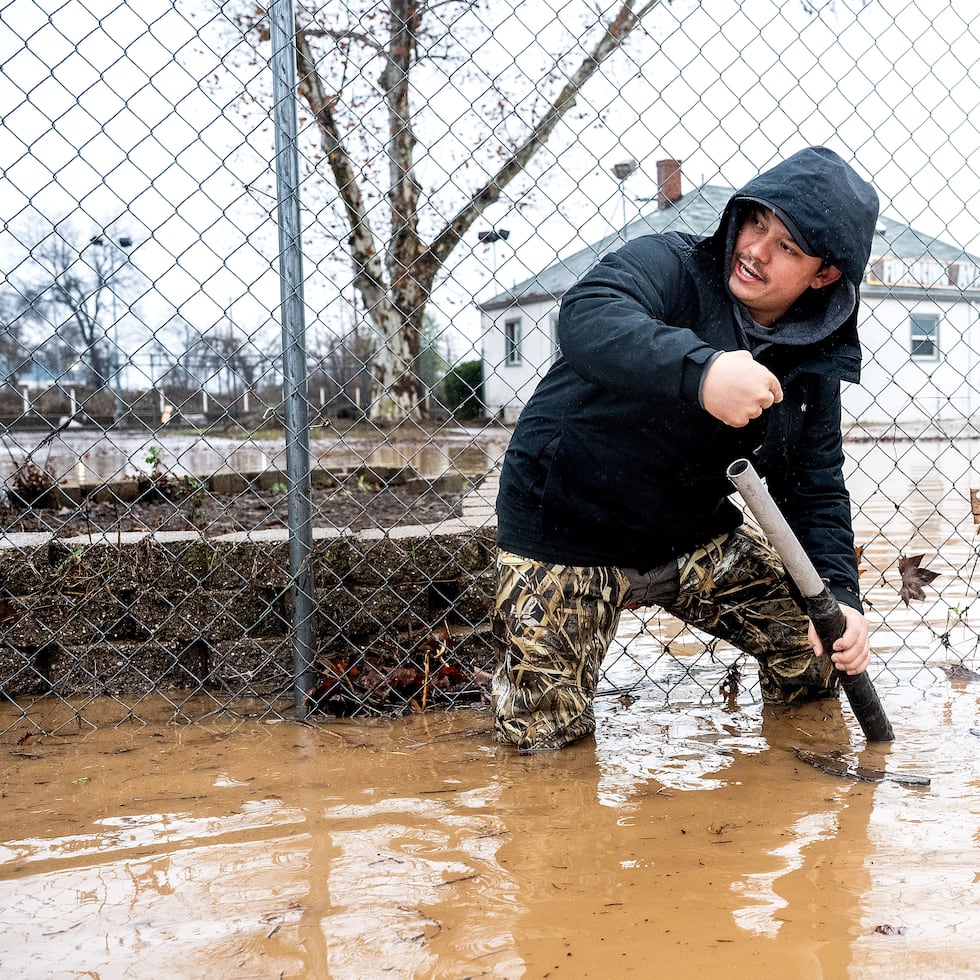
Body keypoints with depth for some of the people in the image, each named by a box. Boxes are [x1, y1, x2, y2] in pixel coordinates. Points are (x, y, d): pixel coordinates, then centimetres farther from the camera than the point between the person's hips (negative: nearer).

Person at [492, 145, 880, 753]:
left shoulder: (814, 365, -1)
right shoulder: (670, 265, -18)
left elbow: (817, 488, 0)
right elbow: (587, 317, -40)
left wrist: (839, 596, -17)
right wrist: (700, 371, -57)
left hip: (694, 538, 5)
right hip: (569, 535, -5)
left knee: (818, 646, 1)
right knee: (542, 736, -4)